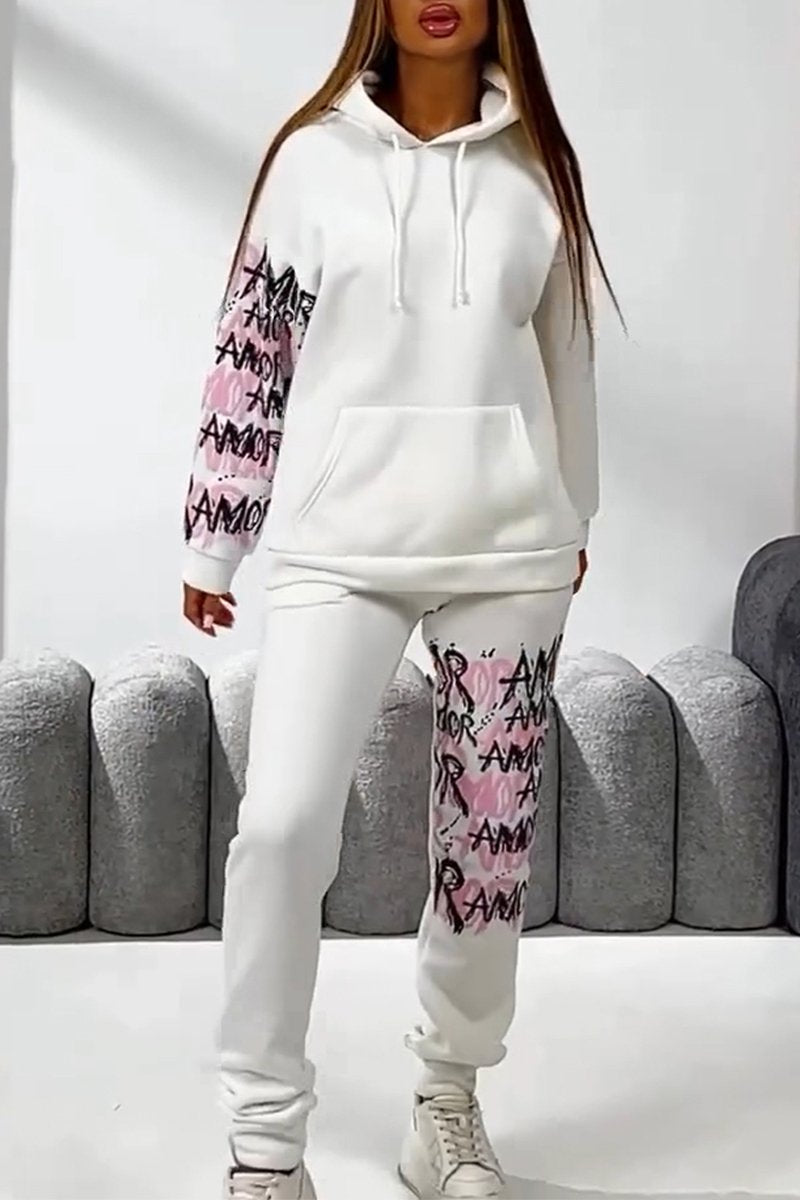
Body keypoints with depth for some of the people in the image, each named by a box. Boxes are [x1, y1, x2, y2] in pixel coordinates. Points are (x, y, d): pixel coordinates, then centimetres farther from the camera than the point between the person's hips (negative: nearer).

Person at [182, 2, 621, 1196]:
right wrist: (213, 541, 5)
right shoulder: (314, 156, 4)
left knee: (490, 838, 7)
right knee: (281, 824, -12)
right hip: (334, 544, -1)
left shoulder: (536, 161, 8)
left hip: (506, 550, 2)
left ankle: (450, 1093, 28)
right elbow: (252, 349, 5)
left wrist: (573, 519, 21)